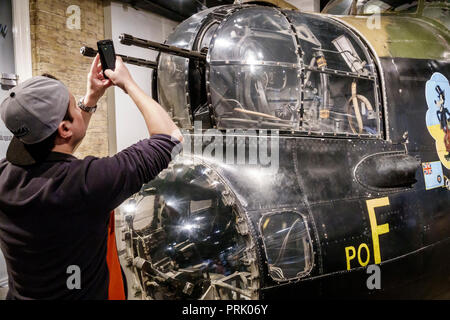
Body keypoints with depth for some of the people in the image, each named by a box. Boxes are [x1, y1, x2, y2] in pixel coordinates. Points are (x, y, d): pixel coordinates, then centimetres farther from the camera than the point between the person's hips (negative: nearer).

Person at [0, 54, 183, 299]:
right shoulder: (87, 182, -34)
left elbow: (56, 146, 6)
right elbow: (171, 136, -25)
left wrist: (91, 98, 3)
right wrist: (129, 84, -15)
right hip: (88, 294, -6)